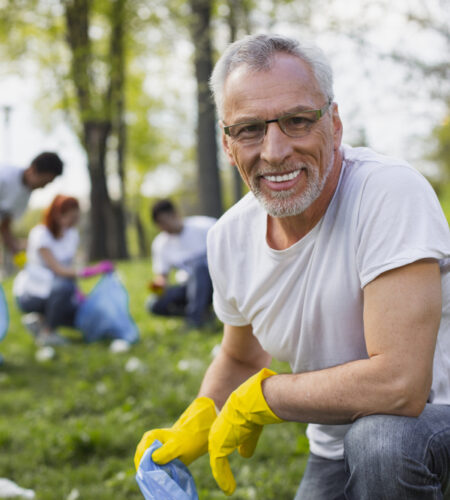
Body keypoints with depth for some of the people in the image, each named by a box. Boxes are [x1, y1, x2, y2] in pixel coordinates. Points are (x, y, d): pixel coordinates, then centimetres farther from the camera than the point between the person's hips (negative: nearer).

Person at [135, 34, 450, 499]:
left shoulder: (392, 194, -25)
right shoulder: (229, 237, -4)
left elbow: (398, 384, -32)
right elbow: (240, 359, 15)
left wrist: (257, 398, -18)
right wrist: (196, 424, -5)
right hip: (334, 456, 6)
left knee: (382, 436, -34)